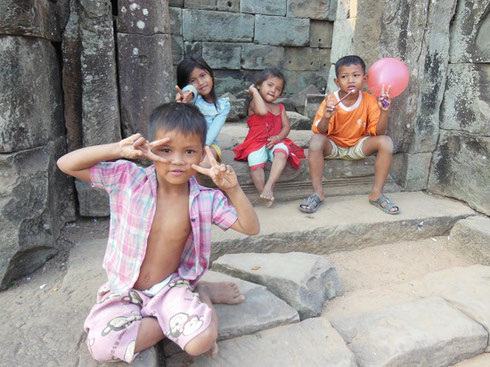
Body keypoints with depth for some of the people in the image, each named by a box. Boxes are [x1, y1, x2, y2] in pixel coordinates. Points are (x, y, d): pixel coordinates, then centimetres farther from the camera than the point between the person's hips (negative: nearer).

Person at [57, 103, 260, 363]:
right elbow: (66, 165, -14)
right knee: (101, 346, -23)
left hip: (172, 287, -1)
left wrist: (233, 190, -25)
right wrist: (118, 149, -29)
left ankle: (202, 296, 8)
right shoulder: (127, 179, -12)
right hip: (125, 290, 2)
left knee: (201, 342, -26)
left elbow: (251, 228, -8)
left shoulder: (206, 200, -10)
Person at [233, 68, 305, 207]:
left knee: (282, 152, -33)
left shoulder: (279, 107, 21)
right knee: (255, 163, -31)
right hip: (257, 143, -3)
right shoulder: (254, 103, 4)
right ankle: (266, 196, -27)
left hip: (275, 142, 3)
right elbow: (262, 111, -20)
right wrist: (254, 91, -8)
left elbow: (286, 126, 12)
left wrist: (278, 137, -10)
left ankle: (269, 185, -39)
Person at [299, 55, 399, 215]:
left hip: (358, 146, 2)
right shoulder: (330, 101, -15)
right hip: (333, 146, -2)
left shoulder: (370, 101, -11)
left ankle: (376, 193, -12)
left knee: (386, 141, -23)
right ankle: (318, 192, -21)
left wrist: (384, 112, -32)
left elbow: (378, 132, -15)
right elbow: (320, 131, -22)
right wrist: (326, 117, -43)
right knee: (316, 140, -33)